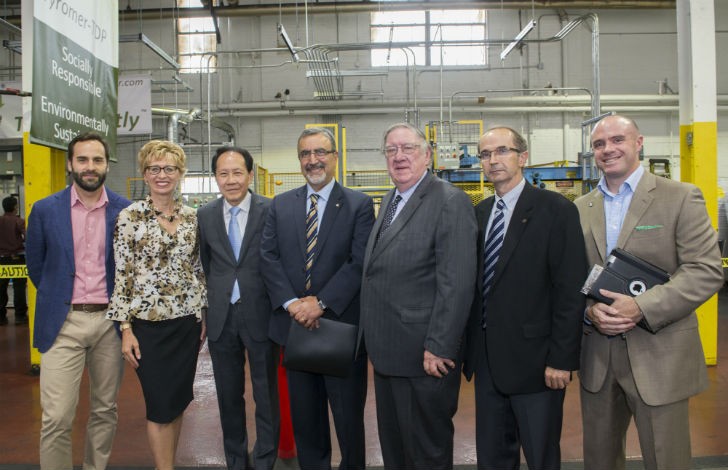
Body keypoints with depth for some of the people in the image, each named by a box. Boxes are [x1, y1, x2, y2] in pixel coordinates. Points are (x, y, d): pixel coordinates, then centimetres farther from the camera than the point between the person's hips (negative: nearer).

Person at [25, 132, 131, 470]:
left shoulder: (125, 211, -1)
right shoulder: (45, 210, -1)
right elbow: (35, 265, 11)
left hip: (110, 321, 1)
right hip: (63, 322, -1)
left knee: (105, 410, 13)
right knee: (56, 418, -1)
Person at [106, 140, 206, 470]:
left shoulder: (190, 216, 6)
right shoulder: (130, 216, -7)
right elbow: (122, 275, -8)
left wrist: (202, 315, 10)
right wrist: (125, 328, -10)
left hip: (187, 322, 4)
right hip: (149, 323, -4)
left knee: (178, 400, 13)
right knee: (160, 405, 2)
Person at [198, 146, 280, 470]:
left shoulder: (271, 211, -8)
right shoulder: (204, 216, 3)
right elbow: (205, 266, 11)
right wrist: (211, 306, 11)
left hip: (261, 315, -3)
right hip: (221, 317, 3)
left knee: (266, 394, 10)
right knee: (229, 395, 16)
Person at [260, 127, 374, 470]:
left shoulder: (359, 204, -3)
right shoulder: (280, 204, 8)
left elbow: (360, 262, -11)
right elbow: (268, 257, 1)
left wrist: (321, 302, -18)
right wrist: (291, 303, -13)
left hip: (342, 325, -3)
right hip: (294, 324, 3)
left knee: (348, 413, 11)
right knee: (304, 416, 16)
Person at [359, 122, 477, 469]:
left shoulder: (451, 202, -15)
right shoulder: (389, 200, 12)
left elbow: (457, 283, -21)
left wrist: (439, 348, -21)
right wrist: (373, 338, 13)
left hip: (424, 359, -8)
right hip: (387, 354, 8)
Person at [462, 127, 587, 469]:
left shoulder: (556, 210, -9)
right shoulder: (479, 213, 9)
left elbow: (570, 290, -13)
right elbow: (476, 284, 10)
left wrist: (562, 358, -15)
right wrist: (470, 346, 8)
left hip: (533, 360, -5)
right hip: (487, 359, 6)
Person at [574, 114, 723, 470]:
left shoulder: (681, 198, -3)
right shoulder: (580, 208, 9)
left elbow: (706, 270, -11)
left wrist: (642, 307, -21)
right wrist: (589, 310, -12)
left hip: (660, 357, -3)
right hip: (597, 356, 4)